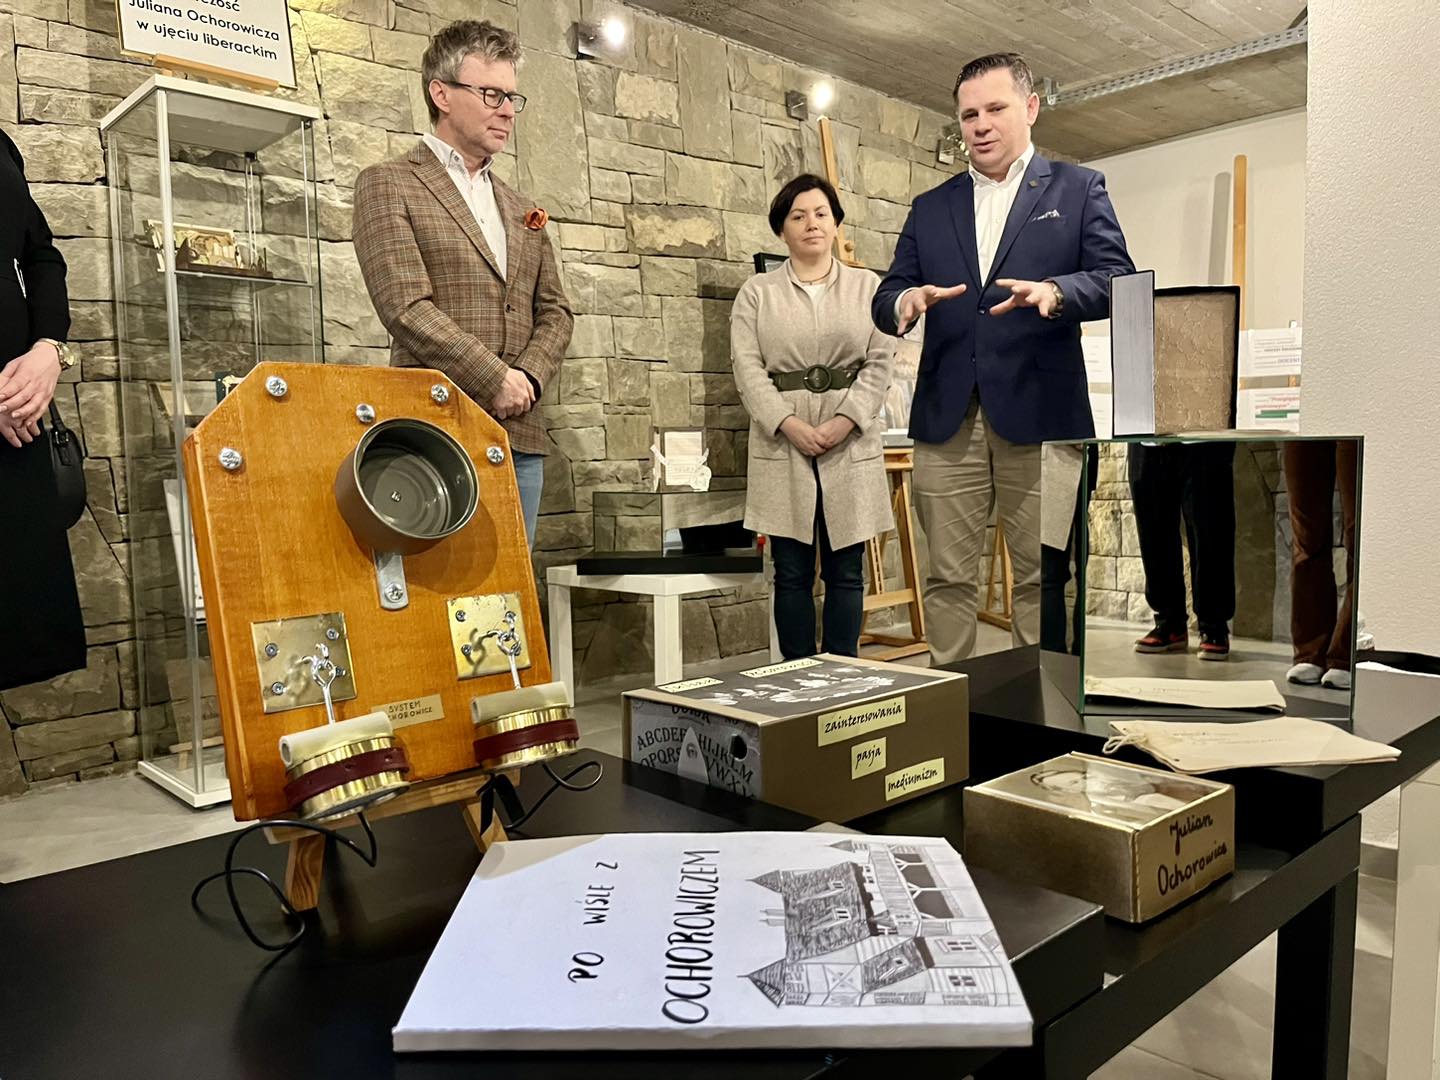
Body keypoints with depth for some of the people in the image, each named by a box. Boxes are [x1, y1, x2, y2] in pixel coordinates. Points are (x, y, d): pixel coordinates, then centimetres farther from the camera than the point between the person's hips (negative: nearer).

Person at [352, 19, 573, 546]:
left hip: (520, 435, 6)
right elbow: (406, 307, -9)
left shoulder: (521, 210, 22)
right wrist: (495, 379, -12)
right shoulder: (388, 185, 3)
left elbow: (554, 311, 18)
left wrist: (529, 378, -2)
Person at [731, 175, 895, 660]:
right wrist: (790, 425, -14)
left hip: (850, 444, 1)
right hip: (783, 443, -1)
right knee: (792, 573, 3)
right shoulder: (757, 292, 8)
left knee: (846, 571, 4)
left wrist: (843, 422, -12)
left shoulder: (867, 287, 11)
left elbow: (879, 363, 3)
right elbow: (747, 367, -1)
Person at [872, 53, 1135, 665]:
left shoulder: (1077, 189, 11)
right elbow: (885, 298, 12)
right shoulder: (930, 208, 19)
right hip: (947, 419, 3)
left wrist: (1054, 291, -21)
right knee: (948, 578, 4)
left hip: (1039, 415, -2)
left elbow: (1117, 280, 0)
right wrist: (904, 302, -13)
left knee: (1042, 577, 3)